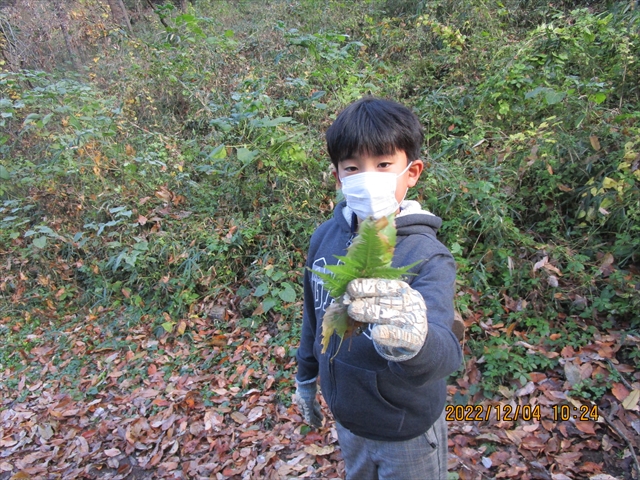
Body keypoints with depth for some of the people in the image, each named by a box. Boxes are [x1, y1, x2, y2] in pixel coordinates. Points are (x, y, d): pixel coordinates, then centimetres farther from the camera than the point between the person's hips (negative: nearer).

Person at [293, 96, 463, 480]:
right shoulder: (325, 237, -11)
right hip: (347, 419, 5)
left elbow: (444, 353, -42)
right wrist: (306, 378, 14)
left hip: (406, 431, -4)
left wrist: (414, 341, -64)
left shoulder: (428, 257, -27)